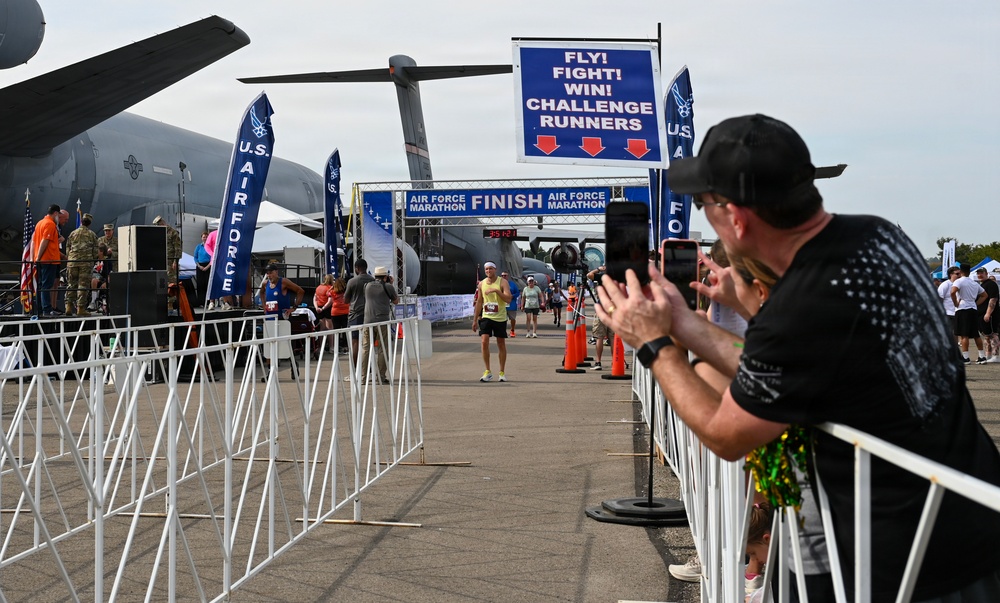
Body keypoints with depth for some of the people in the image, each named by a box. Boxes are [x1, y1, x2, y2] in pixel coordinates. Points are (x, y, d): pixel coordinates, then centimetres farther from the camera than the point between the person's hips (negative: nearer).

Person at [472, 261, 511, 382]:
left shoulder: (502, 282, -7)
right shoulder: (482, 284, 6)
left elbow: (508, 299, -18)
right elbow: (479, 302, 13)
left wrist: (496, 290, -30)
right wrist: (475, 320, 11)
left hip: (500, 318, -2)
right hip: (486, 317, 3)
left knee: (501, 344, 6)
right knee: (484, 342, -11)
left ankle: (502, 372, 16)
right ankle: (488, 371, -2)